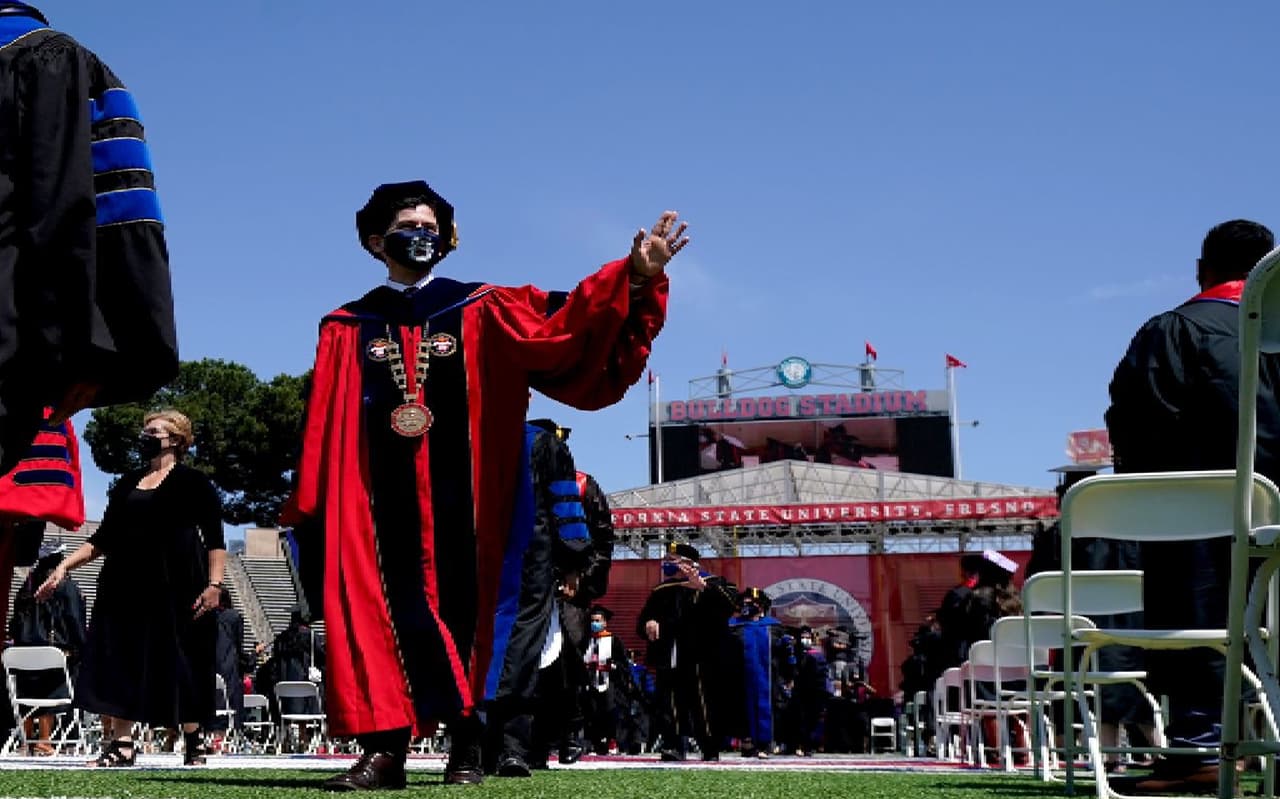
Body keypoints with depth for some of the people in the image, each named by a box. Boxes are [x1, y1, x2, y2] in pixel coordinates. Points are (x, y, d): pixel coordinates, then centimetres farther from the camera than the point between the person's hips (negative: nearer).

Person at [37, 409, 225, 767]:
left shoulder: (192, 483, 1)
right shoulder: (127, 484, 18)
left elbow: (215, 539, -5)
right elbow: (103, 537, 17)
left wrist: (214, 584, -16)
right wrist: (65, 566, 7)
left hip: (173, 589, -5)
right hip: (125, 585, 5)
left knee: (177, 662, -2)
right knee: (120, 661, -1)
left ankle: (194, 742, 12)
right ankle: (121, 744, 2)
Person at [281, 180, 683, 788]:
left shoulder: (480, 311, 7)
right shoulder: (347, 328, 11)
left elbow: (564, 327, -6)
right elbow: (323, 429, 8)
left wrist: (634, 277, -20)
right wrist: (309, 510, 1)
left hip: (457, 495, -1)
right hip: (381, 498, 1)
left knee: (461, 606, 2)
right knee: (383, 613, -5)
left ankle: (466, 745, 11)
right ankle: (385, 749, -4)